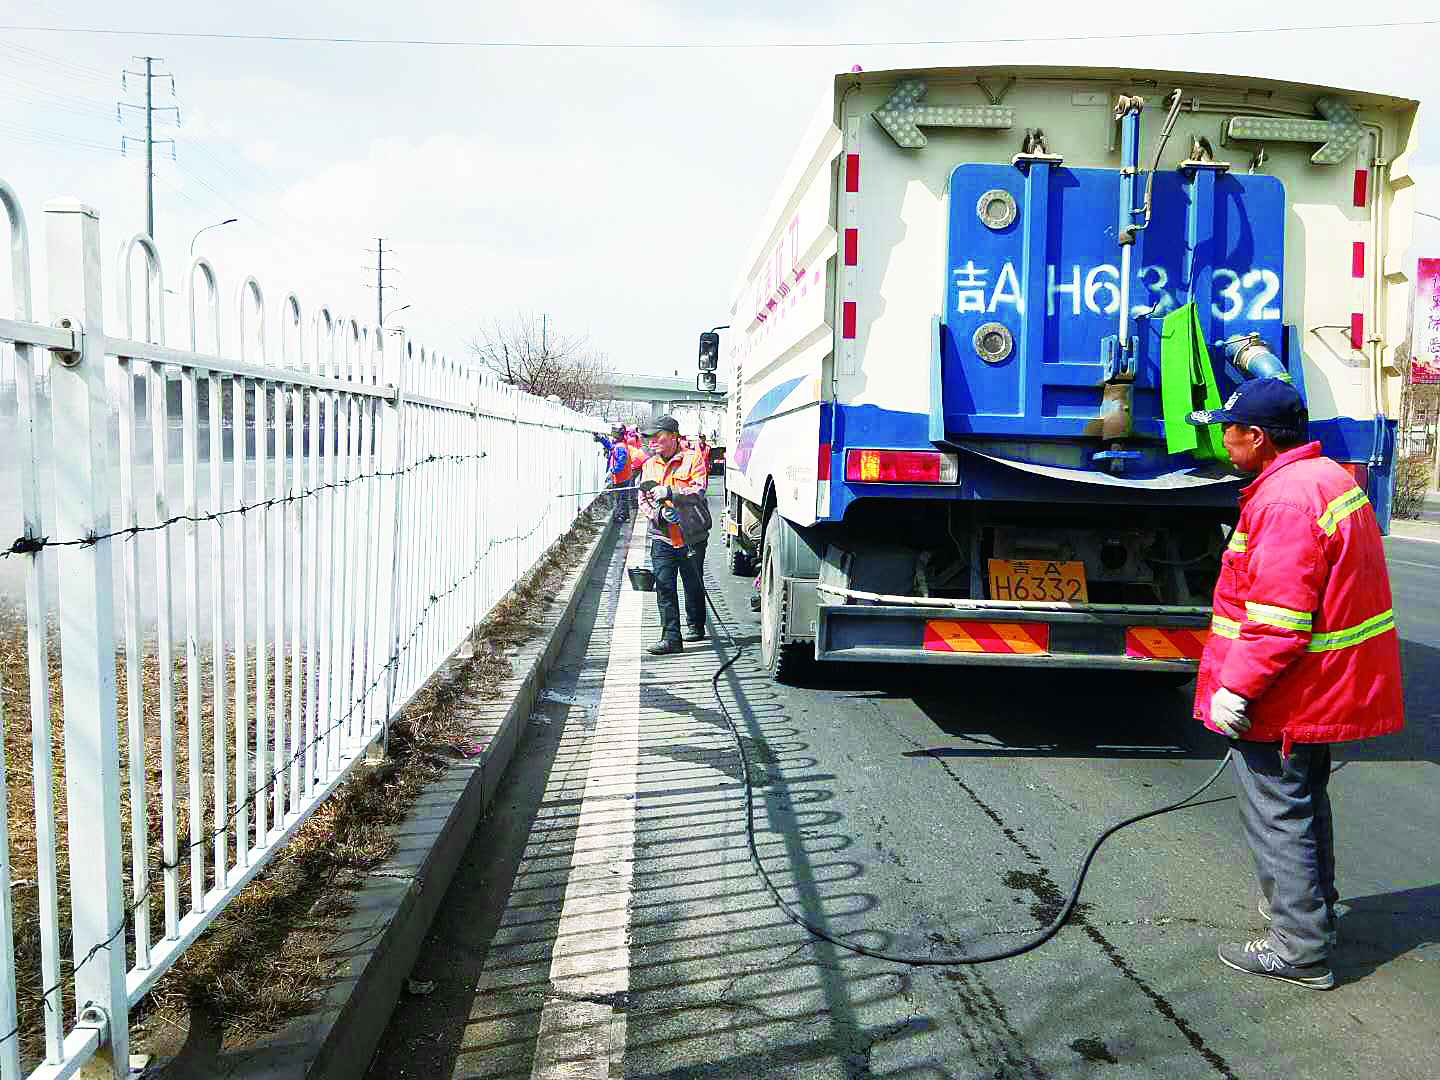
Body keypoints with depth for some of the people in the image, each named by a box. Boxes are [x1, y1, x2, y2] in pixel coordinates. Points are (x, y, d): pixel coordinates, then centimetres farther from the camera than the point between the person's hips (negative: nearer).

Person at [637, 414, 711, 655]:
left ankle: (695, 626, 31)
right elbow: (643, 499, 9)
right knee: (664, 586, -5)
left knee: (693, 585, 10)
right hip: (662, 537, 3)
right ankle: (671, 638, -2)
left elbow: (699, 489, -15)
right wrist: (659, 513, -11)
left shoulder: (693, 459, -3)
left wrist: (670, 492, -26)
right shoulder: (649, 465, 11)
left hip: (691, 534, -3)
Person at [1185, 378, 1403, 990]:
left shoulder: (1285, 500, -25)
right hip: (1327, 687, 11)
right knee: (1305, 803, 25)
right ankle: (1313, 908, 41)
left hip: (1282, 701, -10)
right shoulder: (1329, 477, 10)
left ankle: (1299, 950, 11)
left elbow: (1278, 618, -28)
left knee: (1277, 815, 1)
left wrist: (1236, 688, -22)